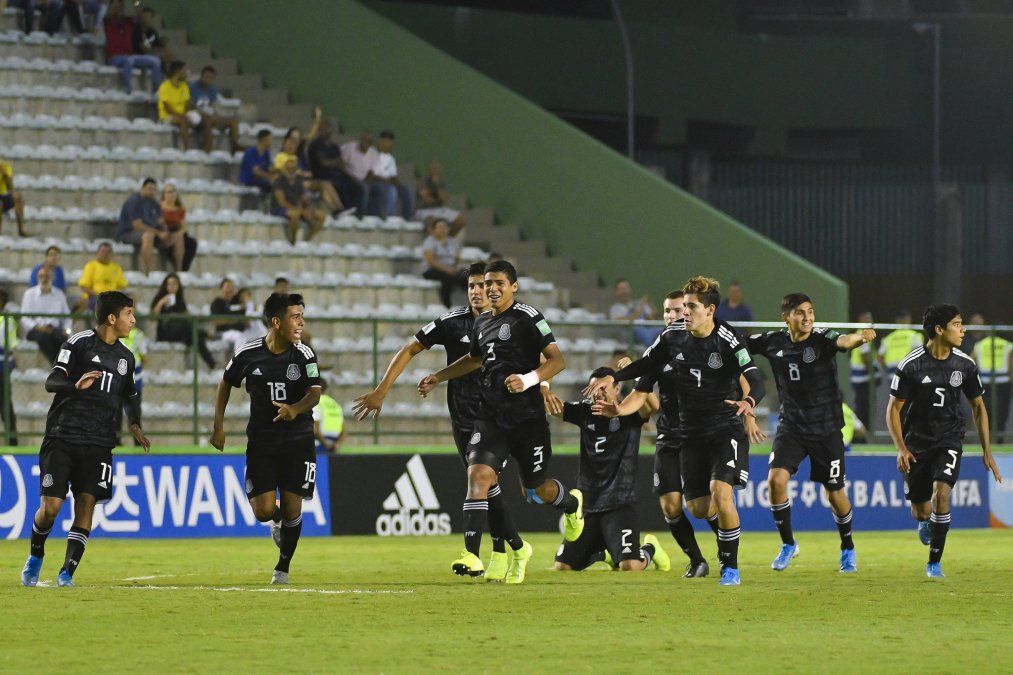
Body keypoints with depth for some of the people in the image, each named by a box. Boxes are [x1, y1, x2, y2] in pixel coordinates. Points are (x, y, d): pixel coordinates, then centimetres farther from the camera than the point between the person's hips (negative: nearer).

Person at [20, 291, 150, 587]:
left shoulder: (125, 357, 16)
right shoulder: (80, 343, -4)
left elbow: (129, 396, 31)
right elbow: (51, 382, -12)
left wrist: (135, 425, 13)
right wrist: (75, 385, -32)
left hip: (99, 444, 5)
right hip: (62, 437, -5)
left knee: (86, 505, -8)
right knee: (50, 506, -8)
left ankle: (67, 572, -3)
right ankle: (35, 557, 17)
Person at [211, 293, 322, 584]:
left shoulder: (304, 355, -8)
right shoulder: (247, 354, -7)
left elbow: (315, 393, -19)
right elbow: (226, 384, 10)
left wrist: (295, 409, -40)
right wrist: (218, 426, 7)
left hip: (298, 439, 0)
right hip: (260, 440, 0)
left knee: (292, 508, -3)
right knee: (263, 510, -9)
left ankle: (283, 566, 19)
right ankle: (277, 519, 30)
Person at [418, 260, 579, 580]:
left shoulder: (527, 317, -8)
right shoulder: (481, 323, 13)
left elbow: (557, 360, -12)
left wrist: (528, 380, -27)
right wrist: (438, 377, 32)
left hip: (527, 418, -5)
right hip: (491, 418, 5)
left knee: (537, 489, 9)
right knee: (478, 475, -16)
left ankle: (572, 503, 46)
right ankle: (472, 556, -23)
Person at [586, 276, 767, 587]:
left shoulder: (729, 341, -15)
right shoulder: (673, 338, 0)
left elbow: (756, 382, -23)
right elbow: (645, 365, 17)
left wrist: (749, 402, -45)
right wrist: (612, 377, 3)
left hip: (726, 430, -5)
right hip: (691, 433, 5)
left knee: (720, 492, -24)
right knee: (698, 508, 4)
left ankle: (731, 568, -11)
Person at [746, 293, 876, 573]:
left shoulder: (822, 339, -16)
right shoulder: (774, 342, -4)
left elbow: (844, 341, -38)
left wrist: (860, 337, -59)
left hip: (826, 429, -2)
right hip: (791, 426, 2)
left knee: (835, 493, 6)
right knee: (776, 479, -17)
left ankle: (848, 550, 31)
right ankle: (788, 544, 4)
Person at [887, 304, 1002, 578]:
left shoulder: (965, 364, -3)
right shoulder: (910, 365, -13)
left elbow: (978, 406, 9)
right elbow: (894, 408, -6)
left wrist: (987, 451, 7)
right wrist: (901, 448, -17)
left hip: (949, 441, 1)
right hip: (917, 444, -1)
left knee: (941, 493, -22)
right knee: (920, 508, 6)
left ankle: (934, 562, -10)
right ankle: (925, 523, 47)